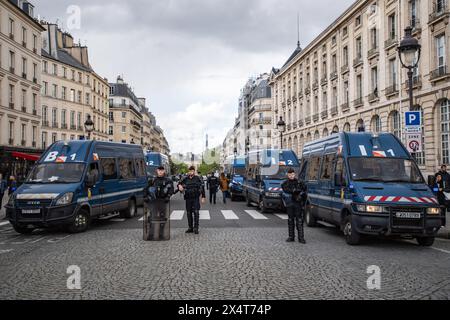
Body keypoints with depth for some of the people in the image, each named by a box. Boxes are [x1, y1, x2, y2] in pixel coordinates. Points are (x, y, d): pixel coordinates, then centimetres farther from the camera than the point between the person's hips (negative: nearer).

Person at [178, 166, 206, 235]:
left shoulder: (198, 179, -1)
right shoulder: (186, 179, 7)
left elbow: (202, 188, 0)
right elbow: (180, 184, 16)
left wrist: (203, 197, -4)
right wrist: (179, 186, -10)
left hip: (196, 198, -4)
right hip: (188, 198, 4)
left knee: (196, 212, -10)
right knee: (189, 213, 8)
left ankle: (196, 228, -7)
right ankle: (190, 228, 16)